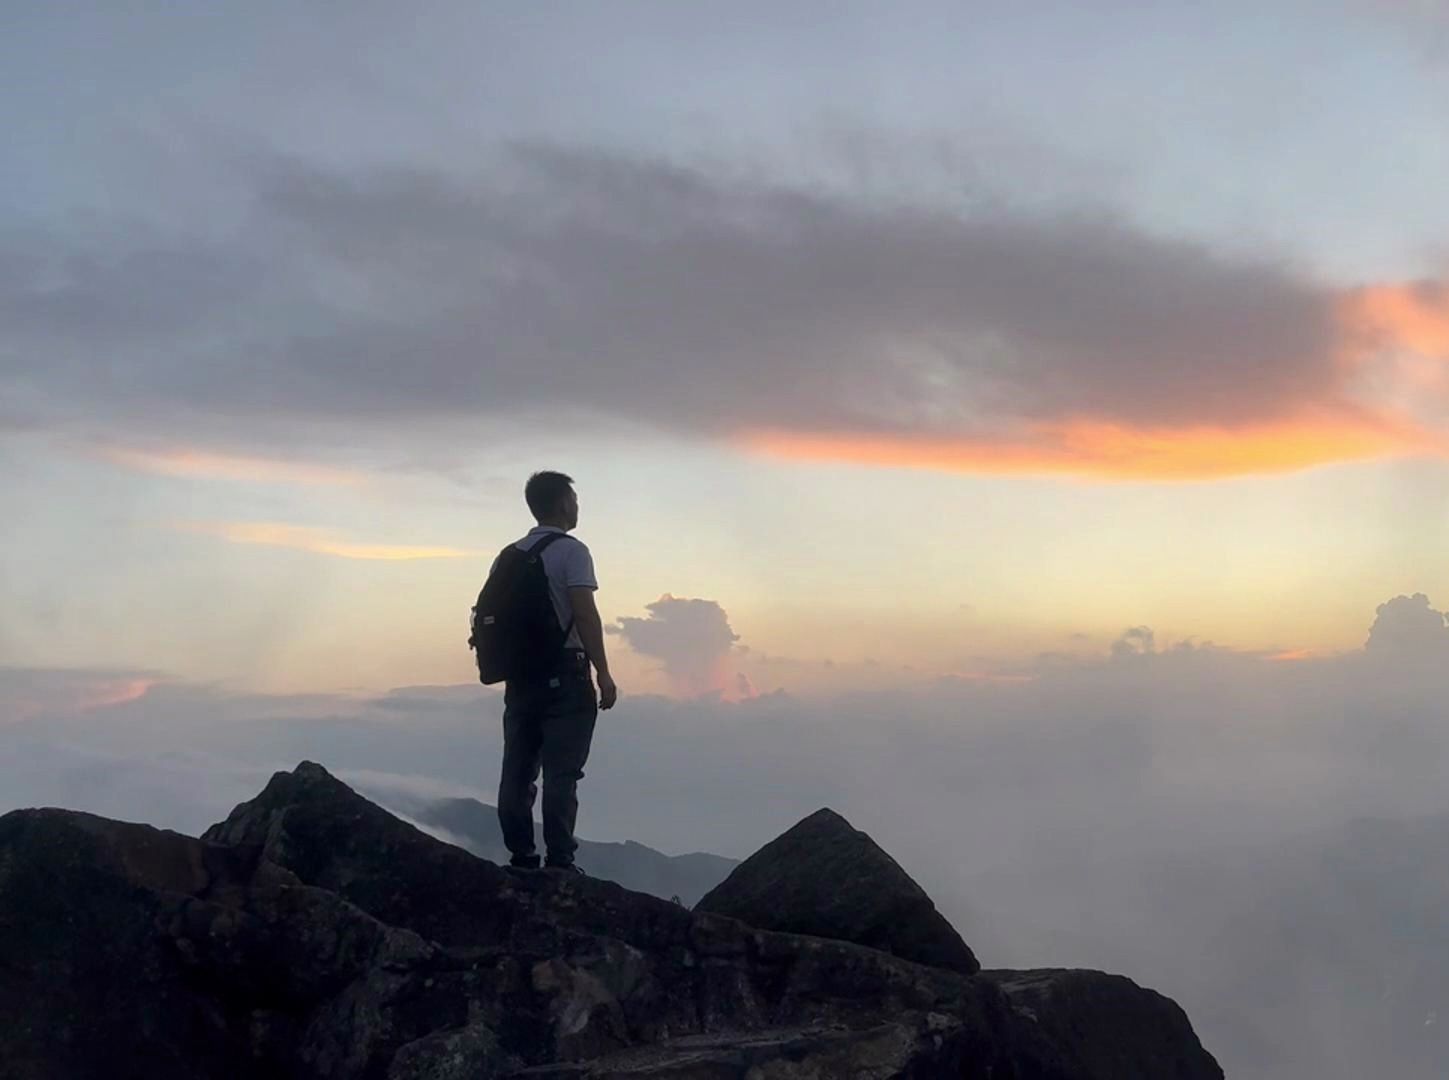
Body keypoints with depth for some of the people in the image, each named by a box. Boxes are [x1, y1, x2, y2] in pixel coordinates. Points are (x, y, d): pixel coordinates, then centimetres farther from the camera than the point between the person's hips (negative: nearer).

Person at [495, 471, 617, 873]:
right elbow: (585, 614, -18)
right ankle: (559, 861, -6)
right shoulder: (570, 551, -9)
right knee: (561, 772, -5)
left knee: (519, 769, 9)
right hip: (564, 673, -7)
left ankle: (520, 856, 11)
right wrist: (603, 674, -15)